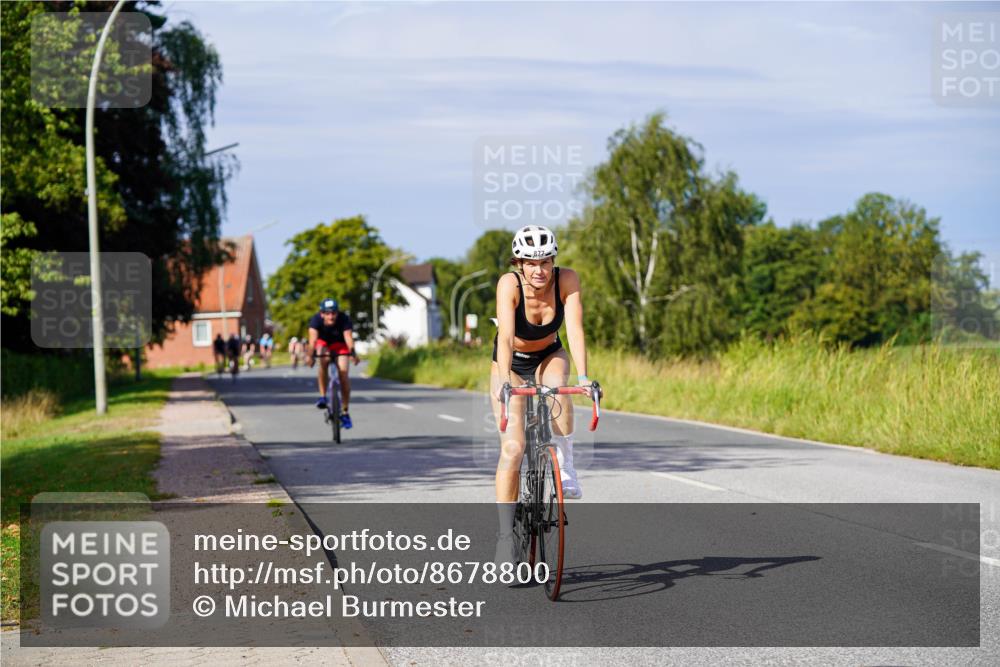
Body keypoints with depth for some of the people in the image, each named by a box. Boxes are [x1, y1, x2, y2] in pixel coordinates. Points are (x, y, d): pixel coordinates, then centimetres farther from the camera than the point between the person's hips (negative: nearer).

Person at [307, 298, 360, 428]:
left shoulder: (344, 319, -32)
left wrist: (353, 353, -63)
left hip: (339, 344, 0)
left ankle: (344, 412, -5)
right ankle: (322, 396, -18)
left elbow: (348, 337, -45)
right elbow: (313, 339, -44)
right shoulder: (316, 320, -32)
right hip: (323, 343, 0)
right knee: (324, 361, -33)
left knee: (343, 372, -15)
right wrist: (311, 355, -61)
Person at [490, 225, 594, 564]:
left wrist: (582, 376, -47)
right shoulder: (509, 284, -29)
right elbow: (506, 336, -39)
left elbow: (575, 329, -33)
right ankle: (505, 534, -8)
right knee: (512, 448, -15)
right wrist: (505, 381, -54)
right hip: (511, 364, -1)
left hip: (548, 357, 1)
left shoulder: (567, 280, -24)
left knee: (557, 387, -37)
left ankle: (565, 465, -19)